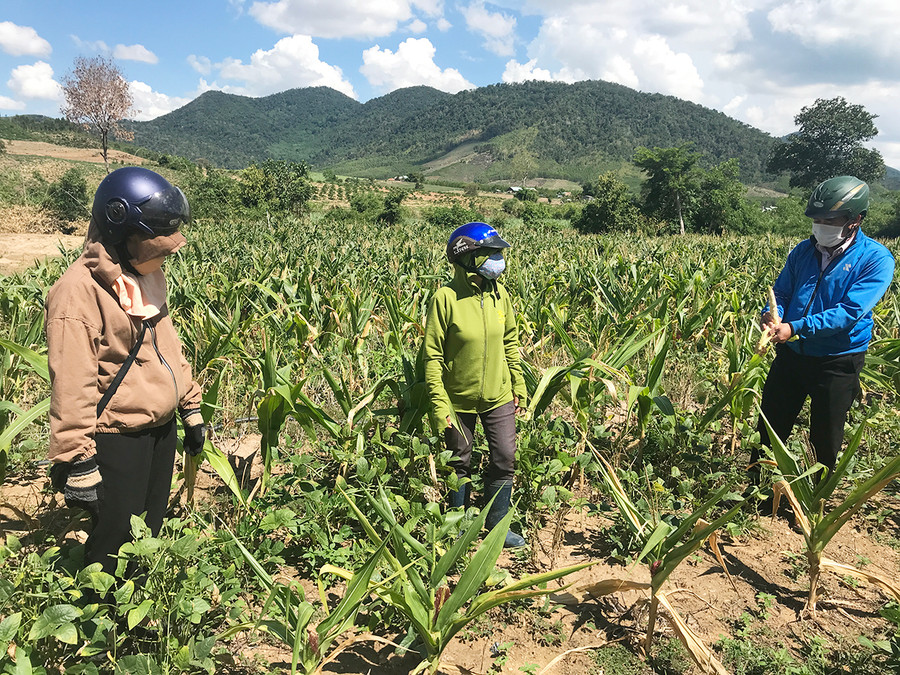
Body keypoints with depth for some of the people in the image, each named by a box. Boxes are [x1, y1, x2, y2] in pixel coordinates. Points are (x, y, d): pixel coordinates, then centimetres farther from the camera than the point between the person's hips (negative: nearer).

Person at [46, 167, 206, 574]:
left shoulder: (144, 277, 8)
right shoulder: (78, 290, -20)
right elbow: (71, 385, -22)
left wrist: (191, 409, 17)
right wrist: (77, 462, -21)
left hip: (160, 430, 8)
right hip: (116, 442, -8)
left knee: (150, 536, 21)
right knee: (116, 547, 4)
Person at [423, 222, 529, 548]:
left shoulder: (499, 293, -2)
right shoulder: (446, 298, -17)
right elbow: (433, 355, -13)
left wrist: (519, 386, 10)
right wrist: (439, 405, -16)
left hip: (499, 398, 4)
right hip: (459, 400, -3)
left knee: (505, 459, 7)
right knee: (459, 464, 12)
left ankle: (496, 524, 29)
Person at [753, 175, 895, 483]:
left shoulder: (876, 259, -12)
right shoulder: (804, 250, 3)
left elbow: (850, 311, -23)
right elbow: (781, 292, 7)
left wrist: (795, 328, -31)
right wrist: (771, 314, -17)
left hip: (837, 363, -4)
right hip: (791, 354, 4)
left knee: (825, 441, 11)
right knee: (768, 427, 13)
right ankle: (753, 486, 30)